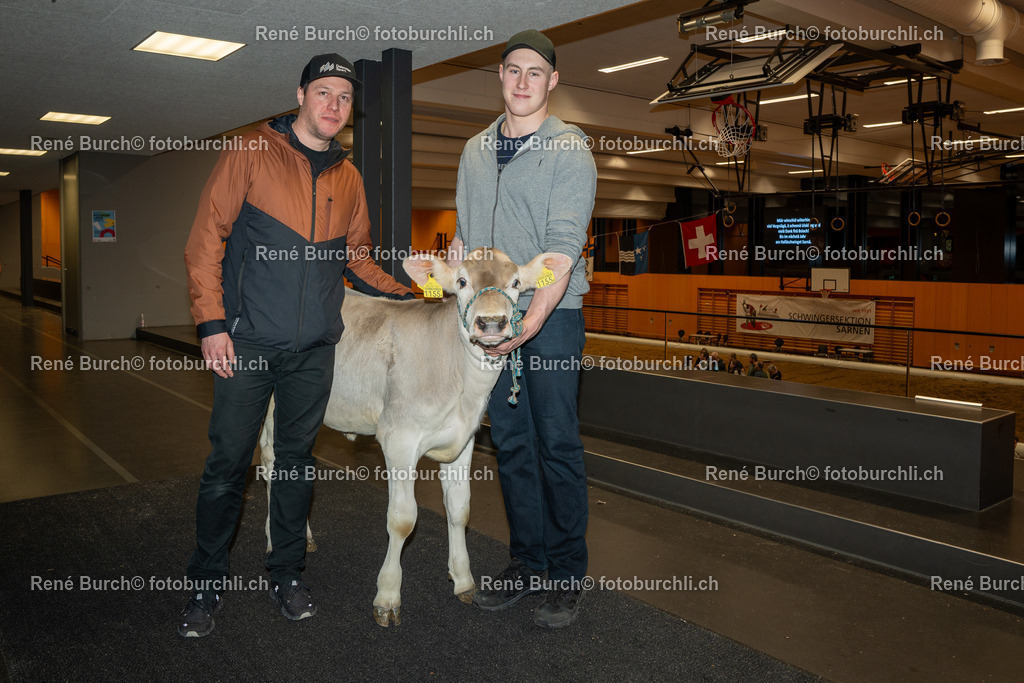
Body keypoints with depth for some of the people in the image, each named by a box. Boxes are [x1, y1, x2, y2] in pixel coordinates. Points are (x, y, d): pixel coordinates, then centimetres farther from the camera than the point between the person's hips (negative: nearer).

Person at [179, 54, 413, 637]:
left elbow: (357, 258, 22)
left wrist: (406, 296, 9)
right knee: (228, 463, 2)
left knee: (298, 460, 11)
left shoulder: (348, 178, 13)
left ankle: (288, 574, 26)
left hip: (315, 349, 4)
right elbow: (206, 239, -3)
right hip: (249, 342, -3)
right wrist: (212, 322, -10)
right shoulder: (251, 153, 0)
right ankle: (207, 584, 20)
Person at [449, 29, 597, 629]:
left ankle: (568, 575, 14)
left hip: (552, 315, -5)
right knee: (511, 444, 10)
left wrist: (531, 321, -22)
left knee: (557, 445, 0)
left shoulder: (570, 149, -3)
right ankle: (526, 562, 23)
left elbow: (564, 246, -13)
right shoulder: (475, 151, 15)